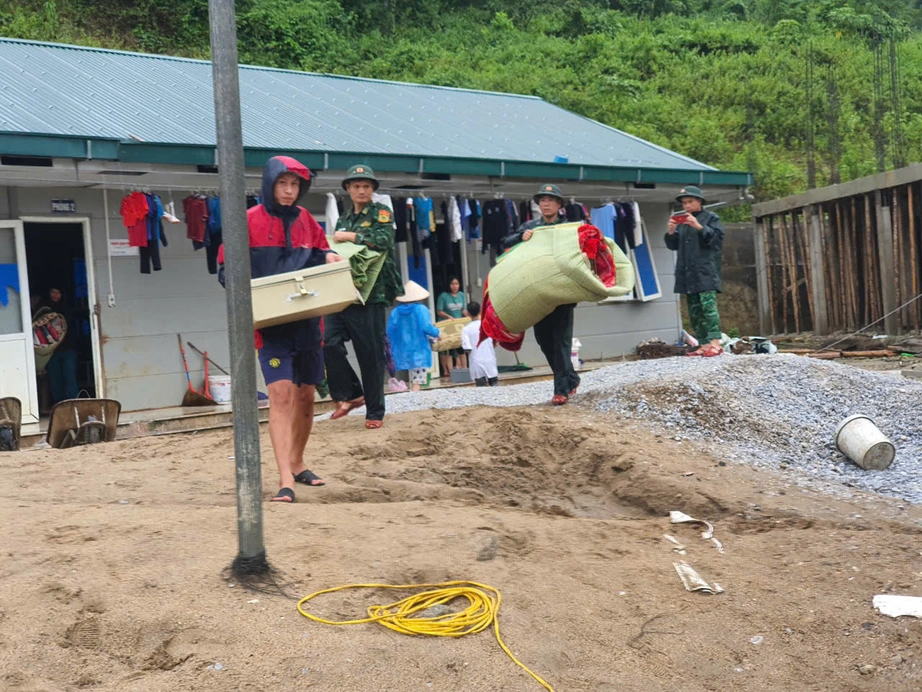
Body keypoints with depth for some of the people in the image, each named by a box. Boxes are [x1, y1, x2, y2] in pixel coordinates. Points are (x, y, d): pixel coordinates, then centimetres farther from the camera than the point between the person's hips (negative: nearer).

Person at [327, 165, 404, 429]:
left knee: (371, 355, -2)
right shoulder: (343, 219, 21)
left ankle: (375, 412, 8)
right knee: (330, 344, -9)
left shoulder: (381, 213, 4)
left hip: (369, 295, -5)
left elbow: (384, 239, -15)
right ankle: (350, 395, 8)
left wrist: (351, 236, -12)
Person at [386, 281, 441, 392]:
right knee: (417, 383, -7)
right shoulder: (421, 309, -8)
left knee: (413, 381, 16)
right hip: (419, 352, -5)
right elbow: (427, 328, -16)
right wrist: (436, 333, 3)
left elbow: (390, 332, 4)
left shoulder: (395, 312, 4)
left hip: (403, 353, 5)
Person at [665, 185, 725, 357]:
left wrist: (699, 227, -19)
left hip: (706, 271, -6)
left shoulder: (711, 218, 5)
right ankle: (704, 345, 5)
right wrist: (670, 233, -1)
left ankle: (715, 344, -20)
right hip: (687, 273, 6)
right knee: (694, 310, 4)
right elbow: (673, 245, 19)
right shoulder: (681, 221, 20)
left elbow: (717, 238, -8)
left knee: (708, 306, -16)